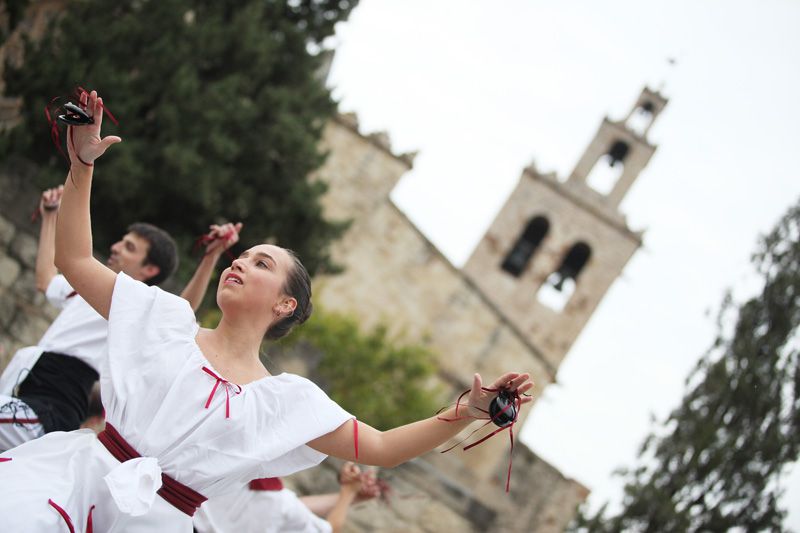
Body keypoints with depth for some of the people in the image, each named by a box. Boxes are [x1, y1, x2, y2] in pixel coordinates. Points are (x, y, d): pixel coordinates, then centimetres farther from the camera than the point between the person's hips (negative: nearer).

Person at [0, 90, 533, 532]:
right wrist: (82, 165, 7)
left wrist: (469, 411, -8)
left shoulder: (289, 401, 8)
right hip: (75, 472, 0)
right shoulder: (167, 318, 11)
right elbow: (75, 259, 14)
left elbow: (381, 448, 5)